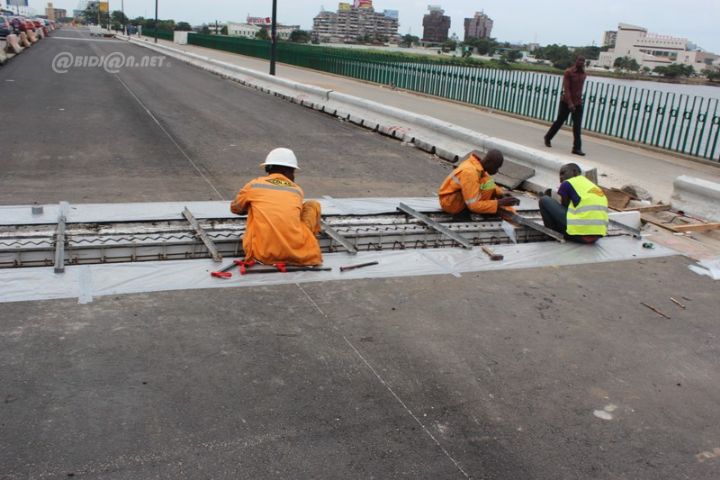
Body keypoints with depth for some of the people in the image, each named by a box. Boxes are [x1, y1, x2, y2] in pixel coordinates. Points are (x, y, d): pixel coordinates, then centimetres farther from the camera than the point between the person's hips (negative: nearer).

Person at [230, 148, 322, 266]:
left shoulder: (254, 185, 11)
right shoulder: (298, 190, 13)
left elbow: (235, 208, 29)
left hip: (262, 254, 0)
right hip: (297, 253, 0)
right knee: (312, 205, 22)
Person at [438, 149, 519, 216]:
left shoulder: (478, 164, -1)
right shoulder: (470, 172, -28)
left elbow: (493, 186, 13)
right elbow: (474, 205, -28)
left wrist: (502, 194, -6)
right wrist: (499, 203, -26)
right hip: (450, 203, -10)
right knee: (488, 185, -24)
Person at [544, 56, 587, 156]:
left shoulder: (583, 74, 6)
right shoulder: (568, 72, -10)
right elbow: (566, 89, -18)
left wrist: (578, 100, 16)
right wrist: (570, 103, -26)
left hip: (578, 103, 4)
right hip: (566, 102, -4)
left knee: (577, 126, -4)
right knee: (559, 122, 9)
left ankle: (577, 148, -5)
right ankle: (548, 138, 31)